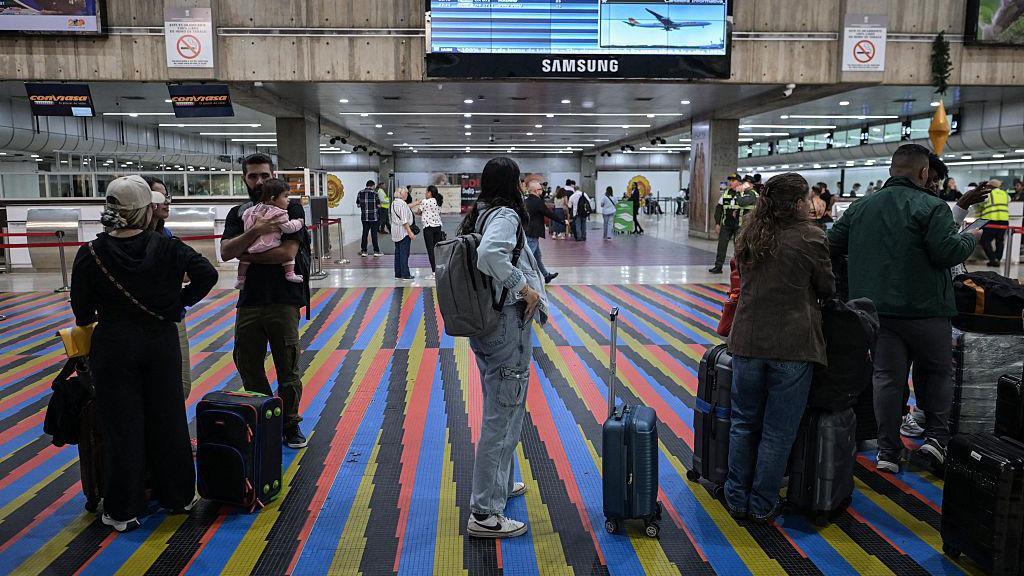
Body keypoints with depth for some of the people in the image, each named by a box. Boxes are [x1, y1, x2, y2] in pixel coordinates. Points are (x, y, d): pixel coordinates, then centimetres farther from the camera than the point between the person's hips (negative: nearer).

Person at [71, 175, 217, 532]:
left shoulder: (90, 254, -10)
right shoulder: (167, 247, -9)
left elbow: (81, 308, -3)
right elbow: (207, 274, -9)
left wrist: (88, 321, 19)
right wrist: (182, 301, 4)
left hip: (113, 346, -1)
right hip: (161, 342, 1)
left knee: (122, 426, 9)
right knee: (168, 420, 13)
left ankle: (123, 510, 18)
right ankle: (179, 495, 27)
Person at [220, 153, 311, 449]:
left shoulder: (290, 209, -1)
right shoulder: (237, 213, 11)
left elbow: (287, 253, -14)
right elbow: (225, 252, -5)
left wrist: (245, 254, -5)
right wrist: (255, 230, -20)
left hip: (283, 300, -4)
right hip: (248, 300, 4)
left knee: (287, 369, 4)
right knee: (247, 367, 10)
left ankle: (290, 425, 19)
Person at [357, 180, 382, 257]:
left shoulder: (360, 193, 3)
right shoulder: (374, 194, -8)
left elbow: (358, 204, 7)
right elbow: (378, 206, -6)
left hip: (364, 217, 3)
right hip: (374, 217, -3)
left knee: (365, 233, 10)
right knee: (374, 234, 2)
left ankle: (363, 251, 11)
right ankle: (376, 251, 5)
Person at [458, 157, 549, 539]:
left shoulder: (477, 215, 11)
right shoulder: (506, 215, -15)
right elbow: (490, 254, -34)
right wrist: (524, 287, -24)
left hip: (482, 322, 10)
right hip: (507, 323, -10)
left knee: (503, 410, 24)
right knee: (502, 415, -3)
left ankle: (500, 484, 40)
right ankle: (484, 514, 4)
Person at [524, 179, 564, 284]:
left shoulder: (527, 201, 8)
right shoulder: (537, 202, -17)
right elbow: (550, 214, -10)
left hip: (528, 231, 10)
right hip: (533, 234, -10)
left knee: (537, 256, 20)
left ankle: (546, 275, 34)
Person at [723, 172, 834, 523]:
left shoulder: (748, 235, 9)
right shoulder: (809, 236, -7)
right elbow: (827, 289, 0)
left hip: (747, 340, 5)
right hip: (792, 344, -5)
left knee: (744, 423, 15)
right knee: (778, 431, 6)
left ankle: (737, 499, 24)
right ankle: (762, 506, 16)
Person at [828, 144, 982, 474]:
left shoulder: (859, 207, 7)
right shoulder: (931, 207, -9)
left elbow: (832, 245, 7)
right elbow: (947, 253, -15)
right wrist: (972, 238, 4)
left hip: (875, 308, 4)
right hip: (924, 310, -4)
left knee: (887, 376, 8)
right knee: (938, 371, 17)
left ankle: (888, 451, 11)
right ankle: (936, 436, 10)